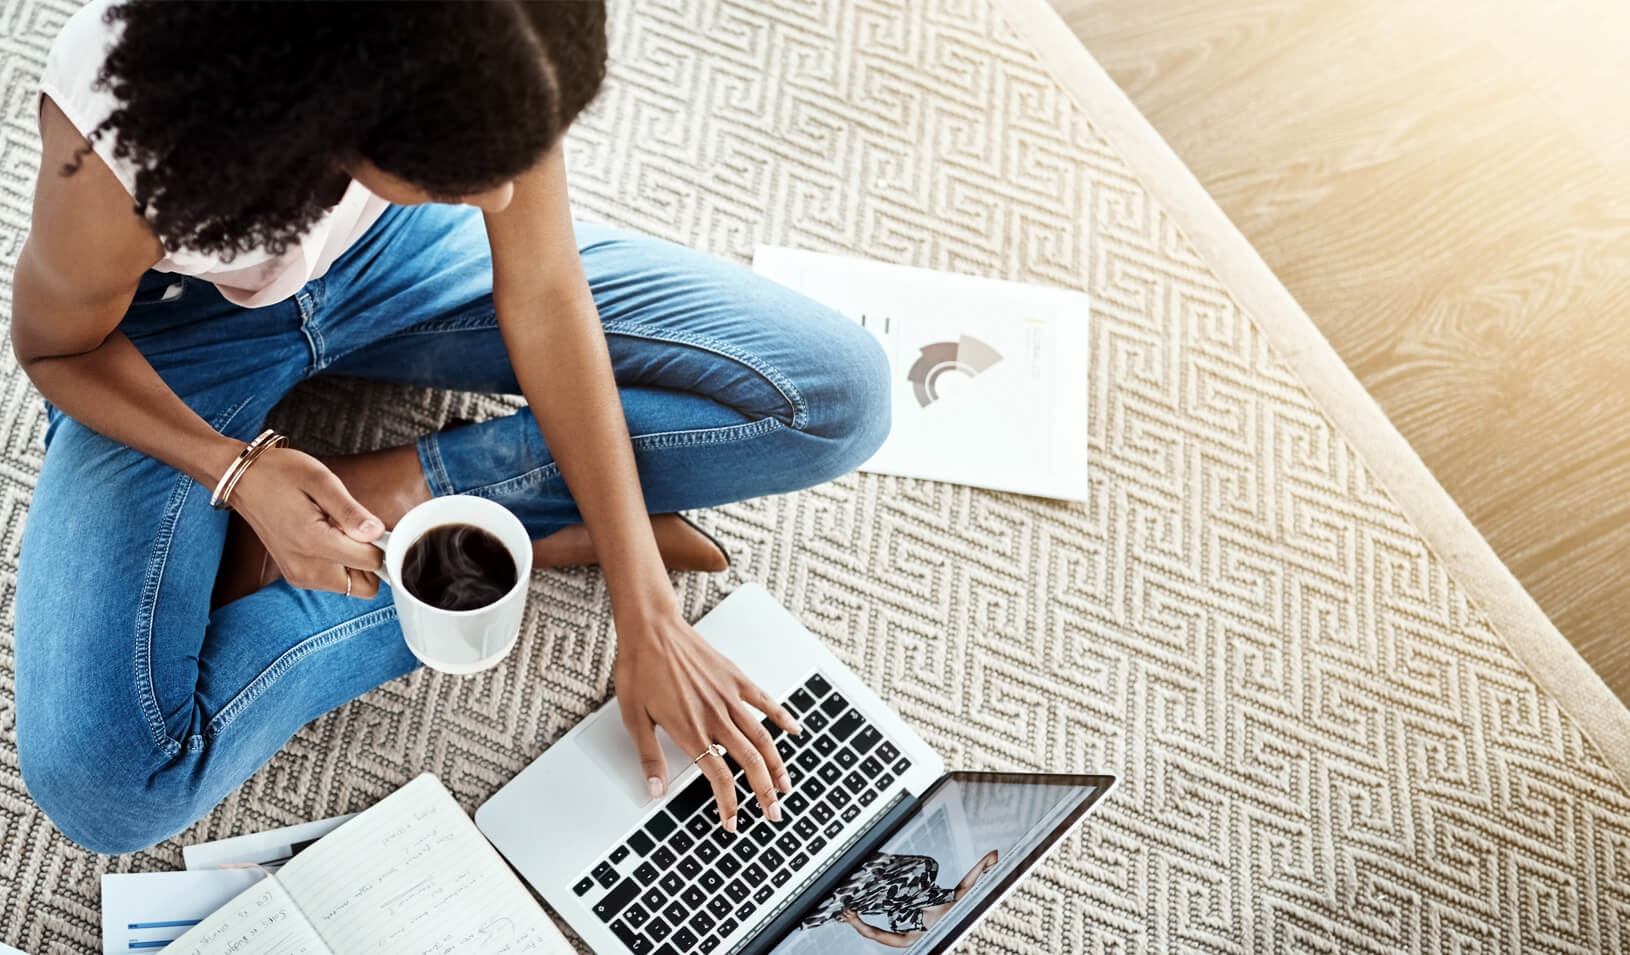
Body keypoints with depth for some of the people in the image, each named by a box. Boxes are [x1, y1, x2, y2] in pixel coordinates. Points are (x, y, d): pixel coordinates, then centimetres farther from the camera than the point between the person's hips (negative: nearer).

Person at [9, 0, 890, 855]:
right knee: (101, 786, -25)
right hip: (181, 323, -2)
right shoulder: (116, 155, -37)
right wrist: (238, 473, -34)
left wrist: (647, 617, -21)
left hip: (393, 248, 2)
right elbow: (57, 346, -14)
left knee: (836, 393, -12)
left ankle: (389, 492, -10)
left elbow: (543, 300, -20)